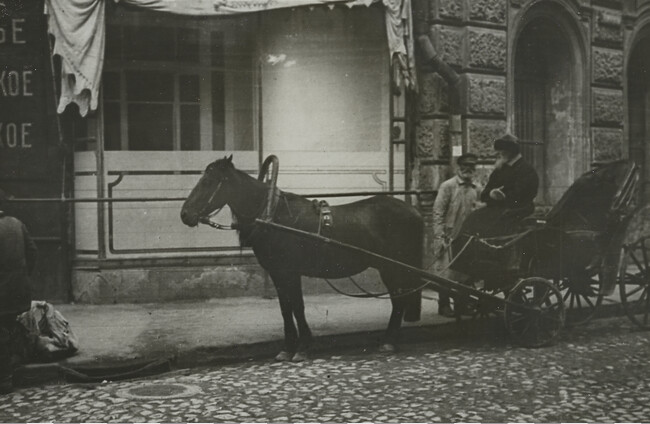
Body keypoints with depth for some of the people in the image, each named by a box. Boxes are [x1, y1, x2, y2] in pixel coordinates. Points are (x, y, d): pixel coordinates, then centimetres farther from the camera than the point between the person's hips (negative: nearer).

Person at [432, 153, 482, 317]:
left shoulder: (477, 189, 7)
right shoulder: (447, 186, -7)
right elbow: (438, 212, -9)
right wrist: (440, 237, -14)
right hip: (449, 237, -5)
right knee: (446, 273, -1)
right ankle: (444, 305, 12)